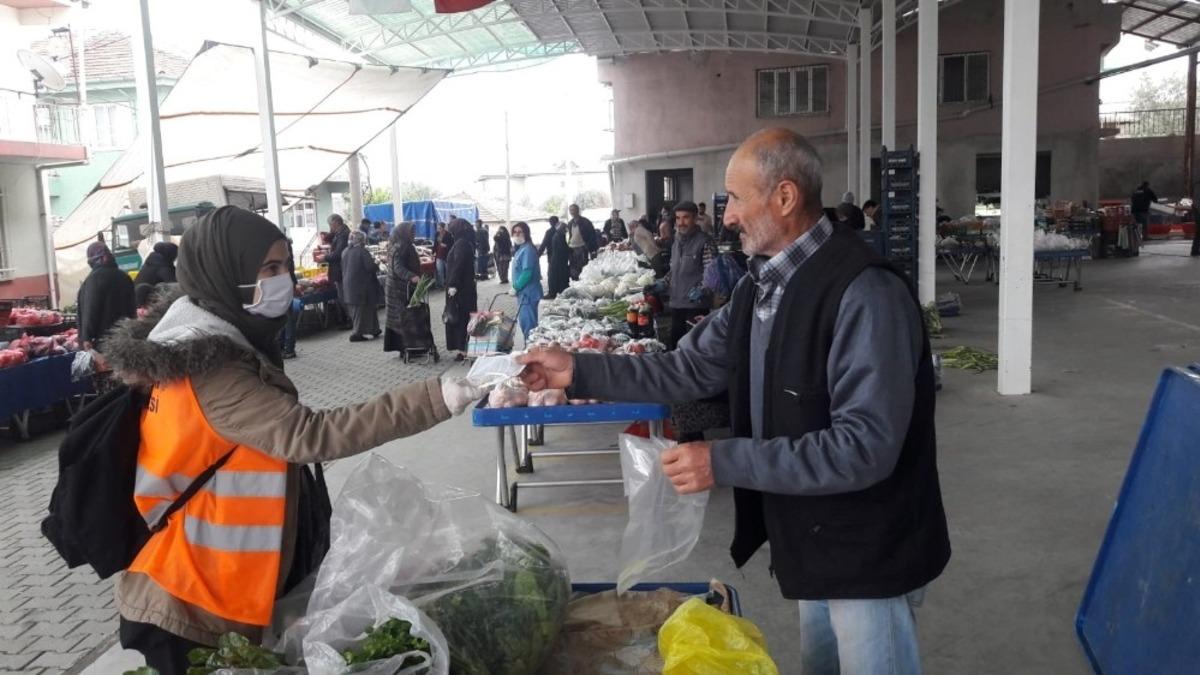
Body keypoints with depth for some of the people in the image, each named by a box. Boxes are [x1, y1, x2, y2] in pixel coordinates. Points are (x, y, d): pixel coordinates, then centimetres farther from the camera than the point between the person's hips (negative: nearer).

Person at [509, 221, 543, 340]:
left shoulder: (527, 249, -17)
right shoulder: (521, 248, 16)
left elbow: (527, 272, -24)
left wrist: (516, 287, -17)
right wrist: (517, 287, 12)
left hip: (528, 292, -11)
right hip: (524, 292, 11)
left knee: (528, 323, -8)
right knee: (524, 321, 17)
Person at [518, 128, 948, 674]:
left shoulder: (864, 294, -26)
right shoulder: (763, 285, 5)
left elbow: (866, 445, -30)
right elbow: (689, 369, 7)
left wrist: (725, 462, -30)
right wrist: (579, 371, 0)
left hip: (867, 551, -8)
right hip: (810, 539, 9)